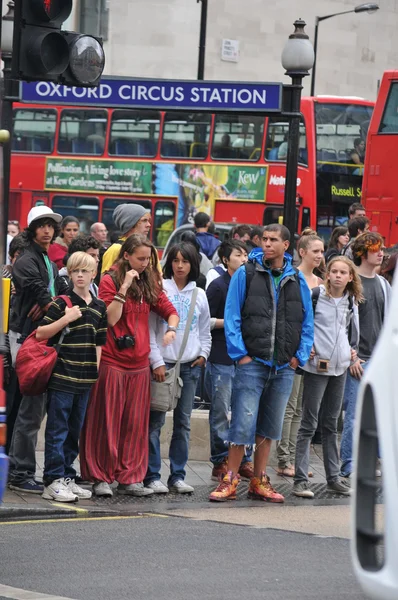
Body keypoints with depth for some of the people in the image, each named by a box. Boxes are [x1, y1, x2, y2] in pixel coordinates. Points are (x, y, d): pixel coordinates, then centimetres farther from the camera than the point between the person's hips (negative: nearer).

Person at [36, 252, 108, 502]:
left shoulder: (99, 306, 11)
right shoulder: (61, 303, -5)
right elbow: (41, 333, -9)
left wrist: (96, 370, 9)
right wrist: (66, 319, -18)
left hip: (85, 378, 6)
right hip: (62, 376, -5)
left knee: (75, 430, 12)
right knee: (58, 430, -4)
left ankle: (67, 478, 19)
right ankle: (53, 481, -3)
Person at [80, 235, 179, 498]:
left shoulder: (150, 283, 12)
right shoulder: (110, 281, -4)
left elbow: (170, 311, 15)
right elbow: (110, 318, -13)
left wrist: (171, 329, -5)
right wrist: (124, 288, -19)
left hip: (140, 363, 5)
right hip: (112, 362, -5)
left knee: (136, 424, 6)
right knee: (106, 421, -1)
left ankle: (130, 478, 11)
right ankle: (100, 478, 6)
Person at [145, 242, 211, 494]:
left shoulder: (199, 295, 13)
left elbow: (205, 331, 21)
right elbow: (149, 329, -4)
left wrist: (203, 354, 5)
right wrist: (156, 361, -10)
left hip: (190, 366, 4)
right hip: (163, 364, -4)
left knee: (183, 422, 5)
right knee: (156, 421, -6)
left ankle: (178, 476, 9)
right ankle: (152, 476, -3)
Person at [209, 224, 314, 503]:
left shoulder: (298, 281, 9)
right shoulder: (246, 274, 1)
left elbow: (307, 323, 13)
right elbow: (232, 317, -1)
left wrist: (300, 356, 3)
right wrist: (240, 353, -9)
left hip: (284, 367, 3)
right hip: (252, 362, -3)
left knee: (270, 427, 9)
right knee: (244, 423, -9)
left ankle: (260, 482, 16)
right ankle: (231, 481, -3)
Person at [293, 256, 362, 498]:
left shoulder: (351, 301, 10)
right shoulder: (315, 295, -7)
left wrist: (353, 349, 10)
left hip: (340, 367, 6)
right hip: (317, 365, -6)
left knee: (331, 423, 14)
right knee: (310, 423, -6)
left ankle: (334, 477, 20)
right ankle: (301, 479, -5)